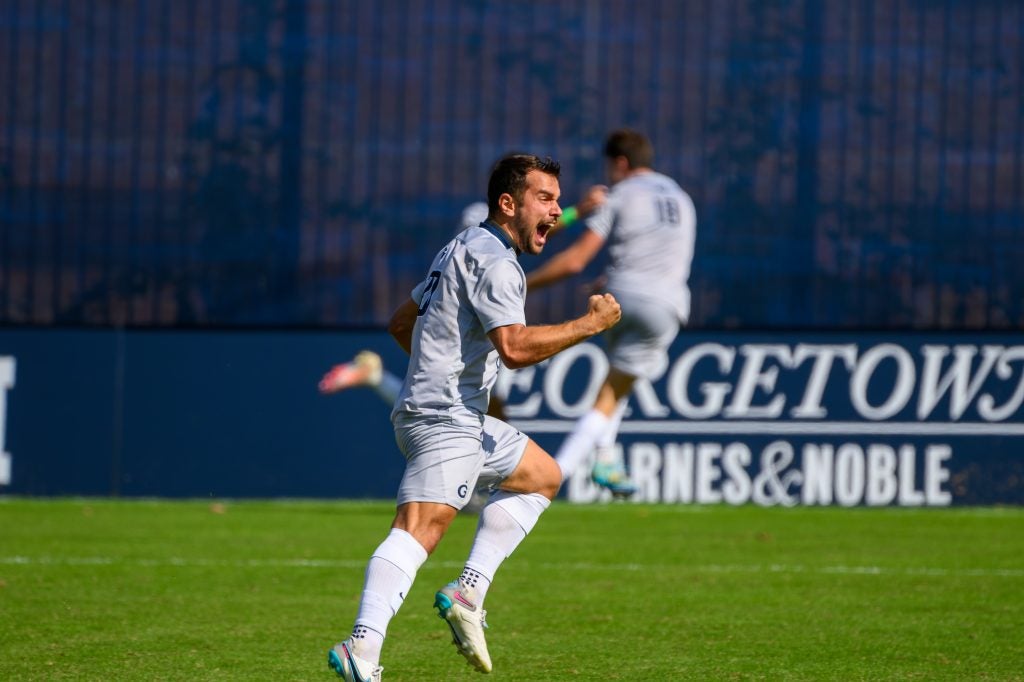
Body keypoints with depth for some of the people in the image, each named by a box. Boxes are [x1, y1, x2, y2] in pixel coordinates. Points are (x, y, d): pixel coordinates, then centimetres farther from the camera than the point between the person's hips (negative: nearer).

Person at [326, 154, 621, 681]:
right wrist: (590, 324, -16)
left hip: (458, 417, 11)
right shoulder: (493, 260, -12)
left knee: (543, 476, 22)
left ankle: (468, 592, 9)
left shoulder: (463, 249, 20)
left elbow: (401, 322, 29)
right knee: (418, 531, -22)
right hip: (443, 419, -11)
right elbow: (515, 347, -25)